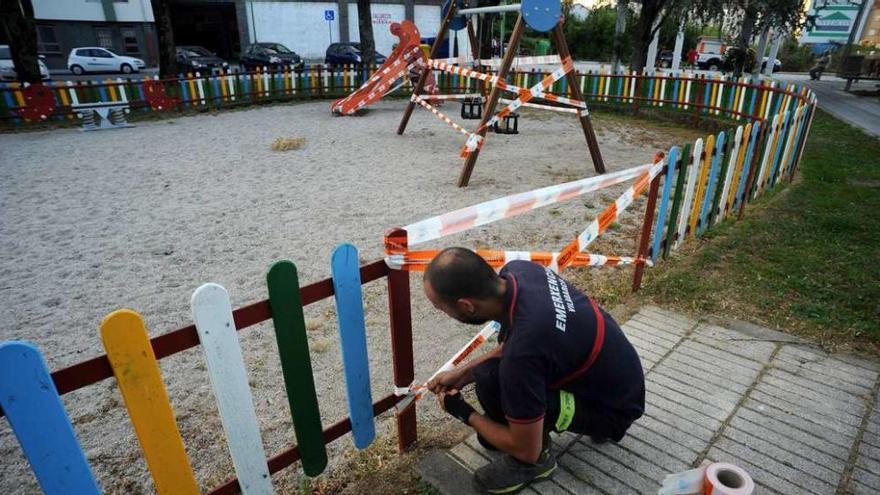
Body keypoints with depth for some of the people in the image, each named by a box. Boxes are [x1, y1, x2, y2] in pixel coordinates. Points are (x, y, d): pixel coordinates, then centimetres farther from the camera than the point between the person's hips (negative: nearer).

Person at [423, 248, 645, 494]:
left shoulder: (523, 352, -36)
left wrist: (466, 414, -6)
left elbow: (527, 450, -20)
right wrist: (461, 373, 4)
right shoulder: (518, 269, -14)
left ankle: (539, 461, 4)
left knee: (491, 384, -24)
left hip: (616, 409, -8)